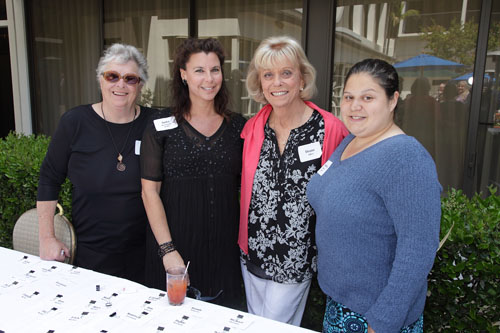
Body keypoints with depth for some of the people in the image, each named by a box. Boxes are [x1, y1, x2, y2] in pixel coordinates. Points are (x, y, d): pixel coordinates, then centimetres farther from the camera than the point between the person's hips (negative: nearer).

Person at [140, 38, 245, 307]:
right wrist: (168, 250, -12)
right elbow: (150, 191, -7)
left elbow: (244, 187, 10)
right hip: (176, 242, -2)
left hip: (224, 247, 3)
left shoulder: (238, 126, 4)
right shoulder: (162, 126, -5)